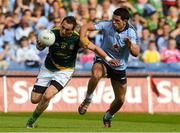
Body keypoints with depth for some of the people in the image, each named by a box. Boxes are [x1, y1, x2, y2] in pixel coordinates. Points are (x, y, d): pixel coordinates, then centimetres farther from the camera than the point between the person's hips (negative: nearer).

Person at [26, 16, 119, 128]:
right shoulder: (53, 33, -19)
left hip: (65, 71, -2)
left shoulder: (77, 39, -21)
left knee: (47, 96, -22)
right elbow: (40, 48, -6)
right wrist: (40, 45, -30)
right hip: (48, 68, 2)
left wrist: (108, 59, -20)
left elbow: (94, 48, -9)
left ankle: (32, 120, 2)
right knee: (35, 99, 0)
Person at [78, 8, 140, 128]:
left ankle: (108, 116, 39)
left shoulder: (131, 33, -17)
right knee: (96, 75, -38)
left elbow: (136, 53, -22)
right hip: (103, 61, -2)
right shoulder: (107, 25, -19)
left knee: (120, 100, 7)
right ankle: (88, 99, -13)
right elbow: (85, 27, -18)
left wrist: (130, 45, -43)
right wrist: (82, 40, -35)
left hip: (119, 68, 2)